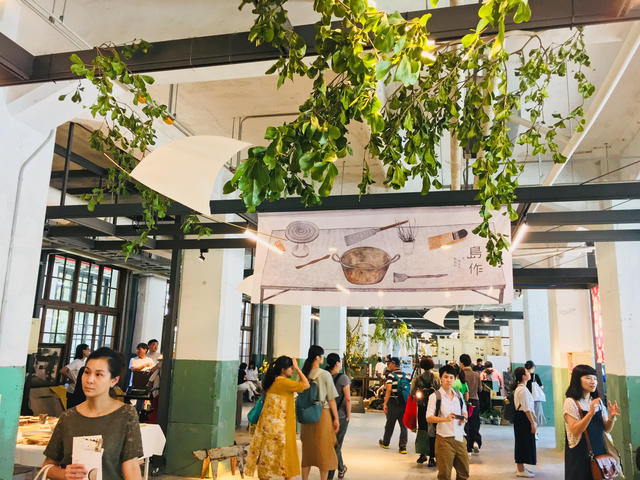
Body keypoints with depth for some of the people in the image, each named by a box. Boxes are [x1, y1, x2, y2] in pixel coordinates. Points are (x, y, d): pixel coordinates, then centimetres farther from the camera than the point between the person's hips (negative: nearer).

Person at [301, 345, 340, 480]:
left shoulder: (303, 374, 0)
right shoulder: (325, 374, -12)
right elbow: (331, 399, -9)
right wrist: (336, 418, -1)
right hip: (322, 414, -5)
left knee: (307, 448, 16)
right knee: (324, 449, 9)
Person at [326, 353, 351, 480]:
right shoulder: (343, 378, -16)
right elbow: (348, 399, -16)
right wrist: (348, 416, -5)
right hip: (340, 416, -4)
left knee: (335, 443, 21)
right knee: (336, 444, 8)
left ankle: (341, 469, 36)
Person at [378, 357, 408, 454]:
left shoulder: (391, 375, -9)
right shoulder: (405, 375, 8)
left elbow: (388, 390, -17)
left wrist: (385, 403, -17)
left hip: (393, 402, -4)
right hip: (404, 402, 4)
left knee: (390, 424, 11)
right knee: (403, 425, 6)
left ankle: (385, 442, 28)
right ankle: (403, 447, 1)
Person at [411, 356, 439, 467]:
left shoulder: (417, 378, -3)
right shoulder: (436, 378, -4)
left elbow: (412, 393, -6)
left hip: (421, 408, 1)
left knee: (422, 430, 16)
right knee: (432, 432, 5)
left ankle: (422, 454, 22)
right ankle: (432, 457, 3)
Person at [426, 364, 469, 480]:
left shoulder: (459, 395, 12)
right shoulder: (435, 396, -6)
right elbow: (429, 418, -10)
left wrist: (464, 418, 0)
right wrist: (445, 419, -24)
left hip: (460, 438, 5)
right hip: (444, 439, -5)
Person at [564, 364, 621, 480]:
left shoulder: (598, 402, 9)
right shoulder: (571, 402, -11)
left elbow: (606, 429, 9)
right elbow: (575, 431, -19)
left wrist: (611, 417, -11)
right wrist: (590, 413, -30)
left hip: (599, 451, 6)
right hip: (580, 455, -6)